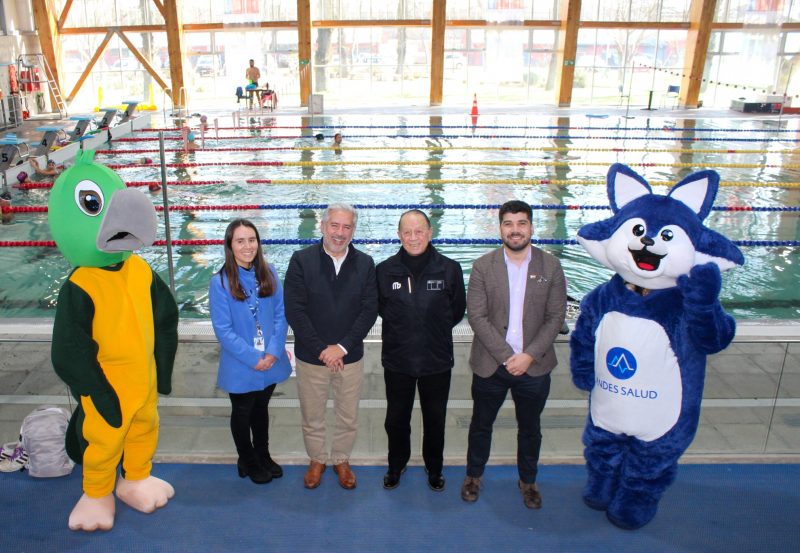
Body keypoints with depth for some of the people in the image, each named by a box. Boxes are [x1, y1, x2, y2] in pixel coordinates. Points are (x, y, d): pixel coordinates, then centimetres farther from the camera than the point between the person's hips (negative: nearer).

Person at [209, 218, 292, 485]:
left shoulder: (269, 273, -6)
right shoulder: (220, 282, -16)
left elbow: (281, 315, -4)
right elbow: (223, 330, -16)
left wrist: (274, 352, -15)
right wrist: (253, 359, -18)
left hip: (271, 362, 3)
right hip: (241, 367, -3)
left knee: (261, 409, 23)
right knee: (242, 414, 18)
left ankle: (263, 455, 46)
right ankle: (247, 462, 41)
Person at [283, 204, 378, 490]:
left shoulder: (365, 264, -4)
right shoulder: (301, 260, -9)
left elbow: (370, 310, -7)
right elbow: (294, 311, -12)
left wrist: (342, 347, -15)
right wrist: (321, 350, -16)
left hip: (350, 357, 1)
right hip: (311, 357, -1)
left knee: (348, 418, 16)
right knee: (312, 418, 16)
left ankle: (341, 459, 41)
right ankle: (317, 459, 41)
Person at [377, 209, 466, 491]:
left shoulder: (449, 269, -12)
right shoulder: (385, 270, -9)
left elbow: (457, 309, 3)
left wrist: (435, 329, 4)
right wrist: (403, 328, 5)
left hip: (437, 361, 0)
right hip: (397, 360, 1)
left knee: (435, 419, 18)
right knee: (396, 418, 18)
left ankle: (434, 468, 42)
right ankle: (396, 465, 44)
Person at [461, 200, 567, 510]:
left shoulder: (551, 267, -3)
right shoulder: (483, 266, -6)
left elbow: (555, 317, -4)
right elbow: (476, 316, -10)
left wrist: (529, 356, -13)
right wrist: (506, 356, -16)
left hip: (535, 367, 1)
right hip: (490, 365, 0)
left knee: (530, 428, 18)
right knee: (481, 424, 16)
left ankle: (528, 481, 40)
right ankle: (474, 475, 39)